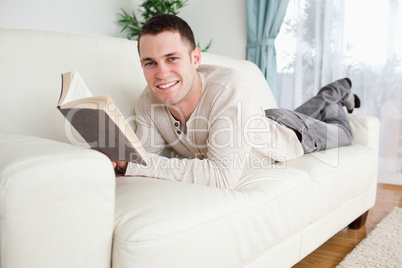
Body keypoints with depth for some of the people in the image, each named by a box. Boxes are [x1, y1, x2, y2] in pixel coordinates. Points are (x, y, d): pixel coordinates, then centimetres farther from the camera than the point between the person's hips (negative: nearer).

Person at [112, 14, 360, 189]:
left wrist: (133, 164, -55)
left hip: (290, 133, -4)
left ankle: (340, 90, 57)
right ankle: (329, 94, 66)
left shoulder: (230, 87, -49)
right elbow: (148, 156, -24)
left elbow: (224, 175, -53)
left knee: (341, 134, 30)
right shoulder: (147, 104, -32)